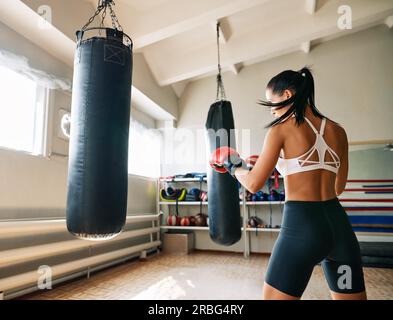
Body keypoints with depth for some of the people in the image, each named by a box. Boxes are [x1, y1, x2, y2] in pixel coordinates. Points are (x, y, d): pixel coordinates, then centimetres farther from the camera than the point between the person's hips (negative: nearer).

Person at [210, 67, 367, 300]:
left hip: (302, 226, -6)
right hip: (339, 225, 6)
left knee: (273, 296, 11)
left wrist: (233, 165, 11)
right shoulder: (338, 131, 10)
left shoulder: (281, 128, -6)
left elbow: (254, 184, -8)